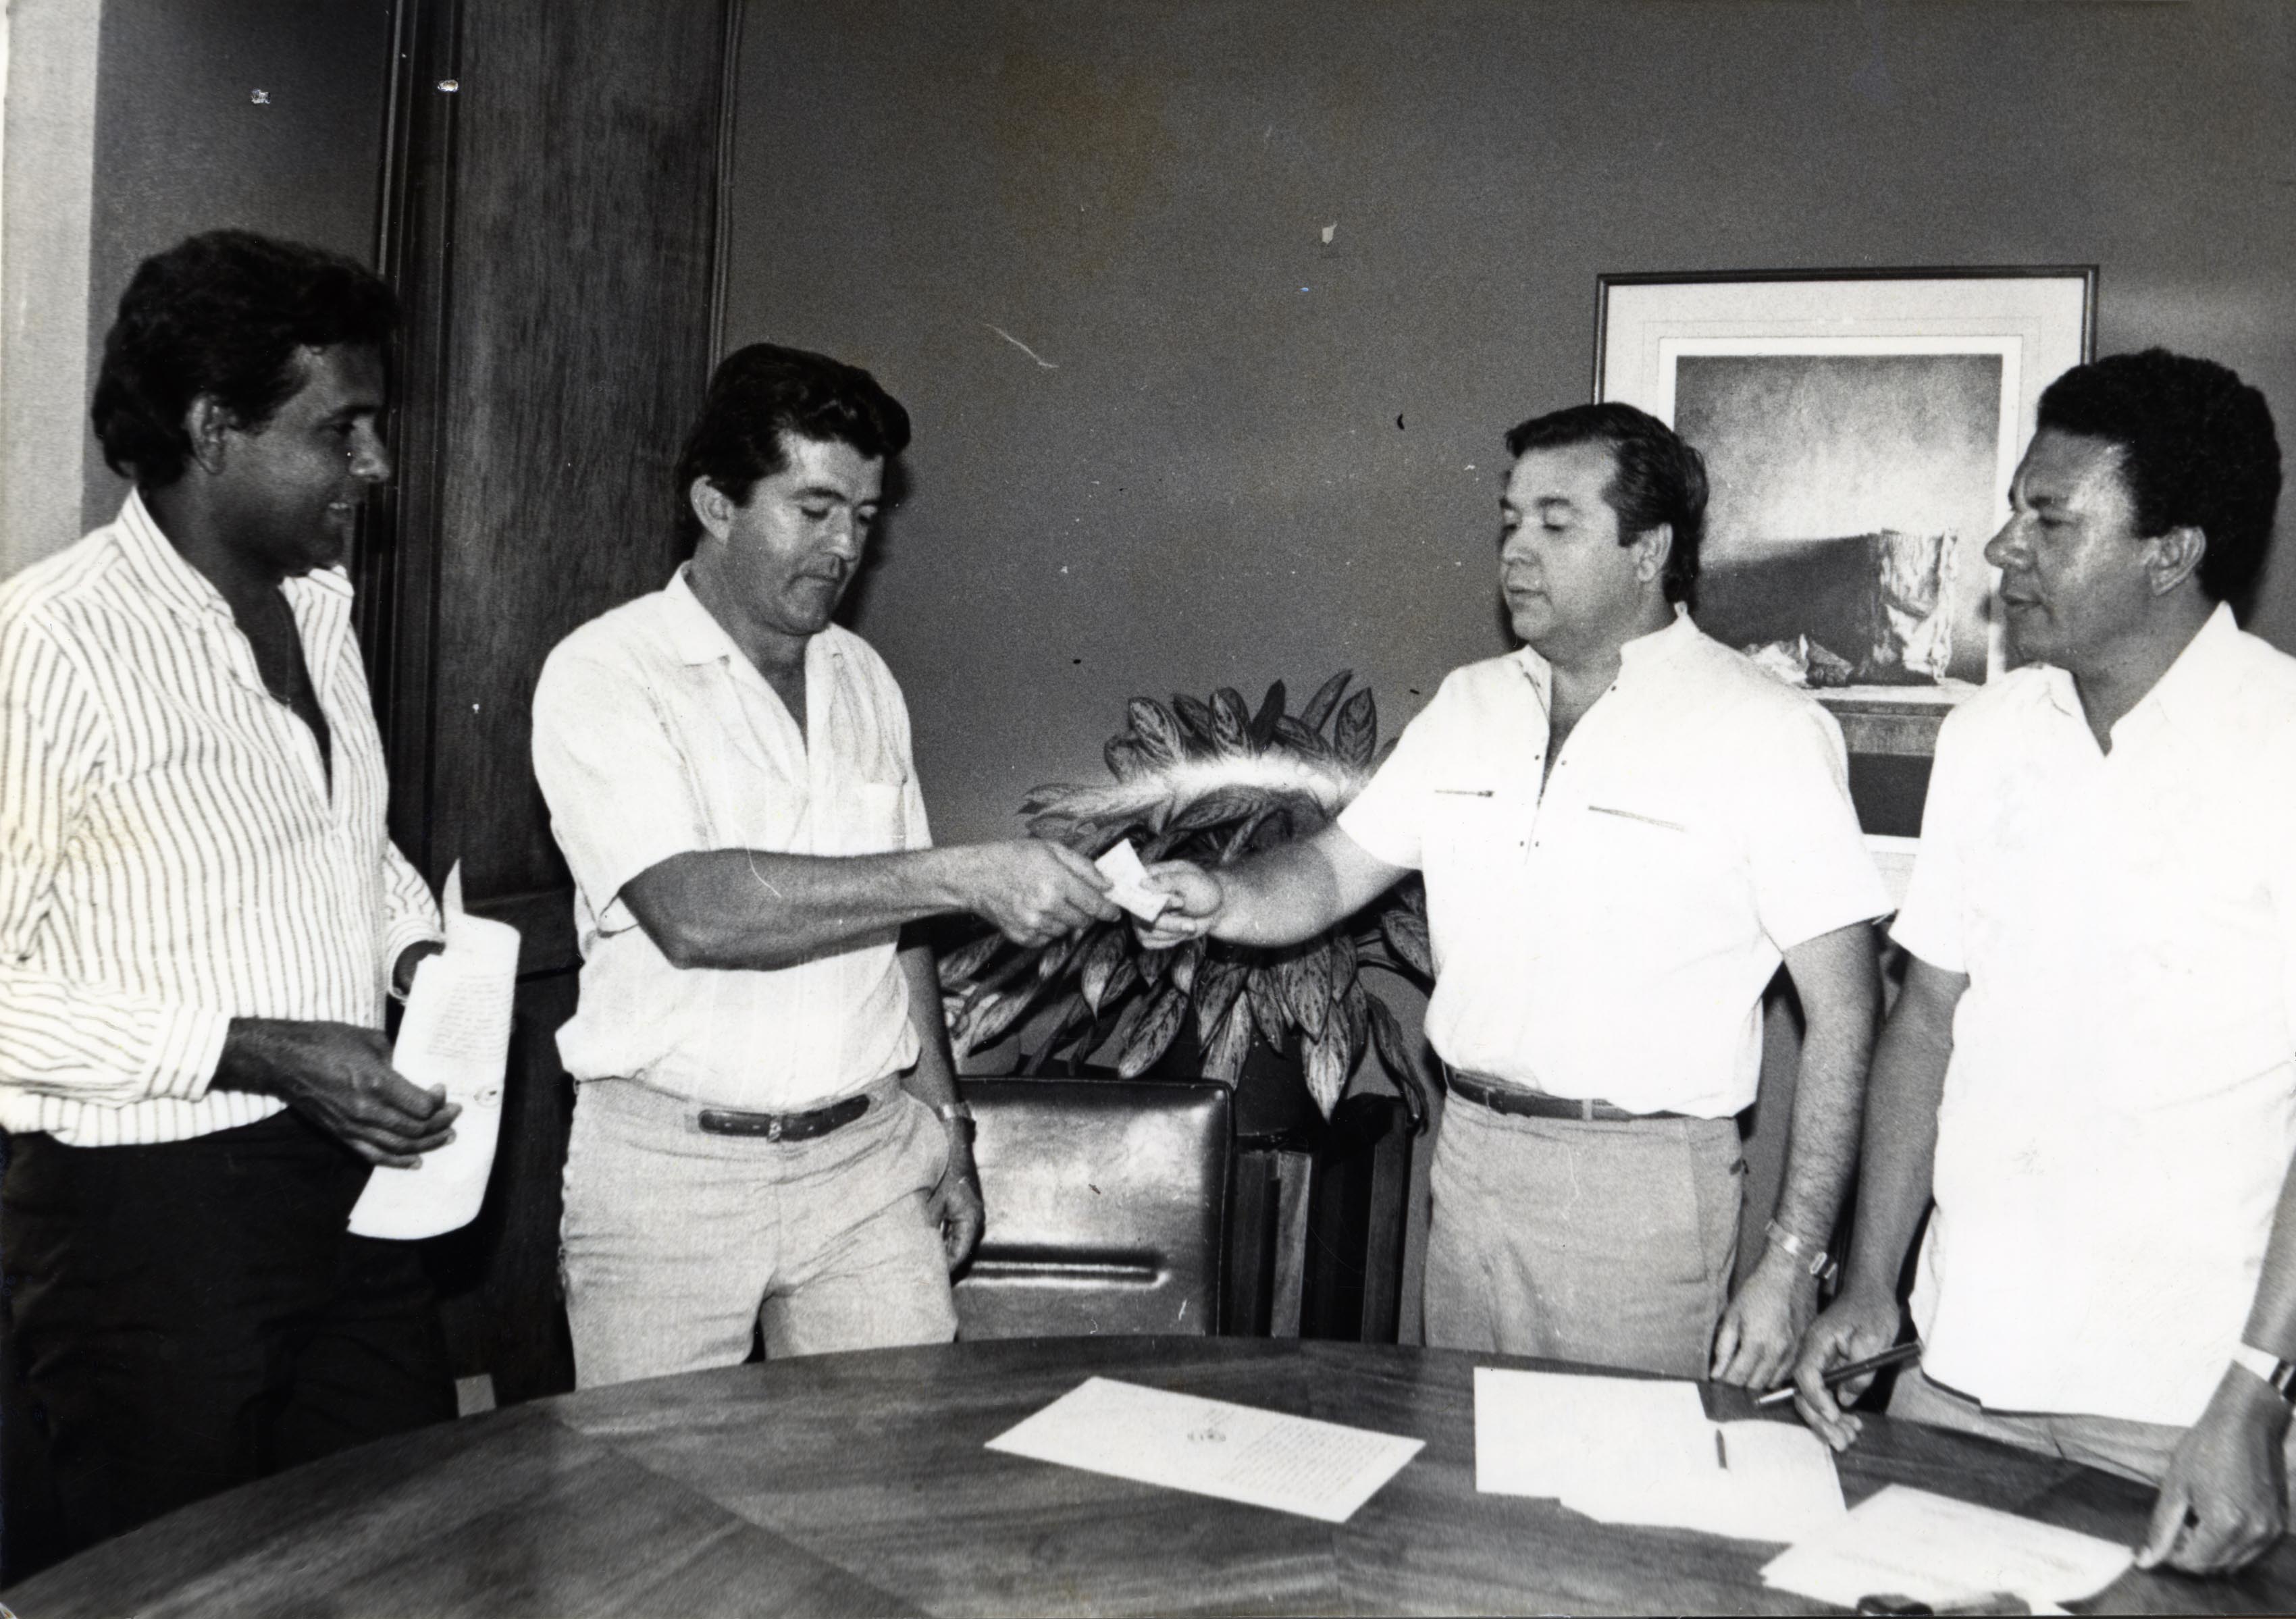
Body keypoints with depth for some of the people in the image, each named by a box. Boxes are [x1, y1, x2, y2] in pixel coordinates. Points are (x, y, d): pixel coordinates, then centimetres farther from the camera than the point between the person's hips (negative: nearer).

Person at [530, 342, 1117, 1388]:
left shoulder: (863, 679, 10)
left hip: (870, 1155, 4)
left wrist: (946, 1129, 14)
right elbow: (693, 912, -24)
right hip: (671, 1170, -4)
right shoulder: (604, 674, -9)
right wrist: (963, 877, -26)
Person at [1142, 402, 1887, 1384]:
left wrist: (1792, 1264, -13)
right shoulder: (1470, 703, 9)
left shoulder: (1764, 730, -8)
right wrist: (1222, 902, -14)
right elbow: (1335, 870, 8)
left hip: (1639, 1189, -5)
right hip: (1467, 1157, 5)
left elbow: (1842, 1014, -10)